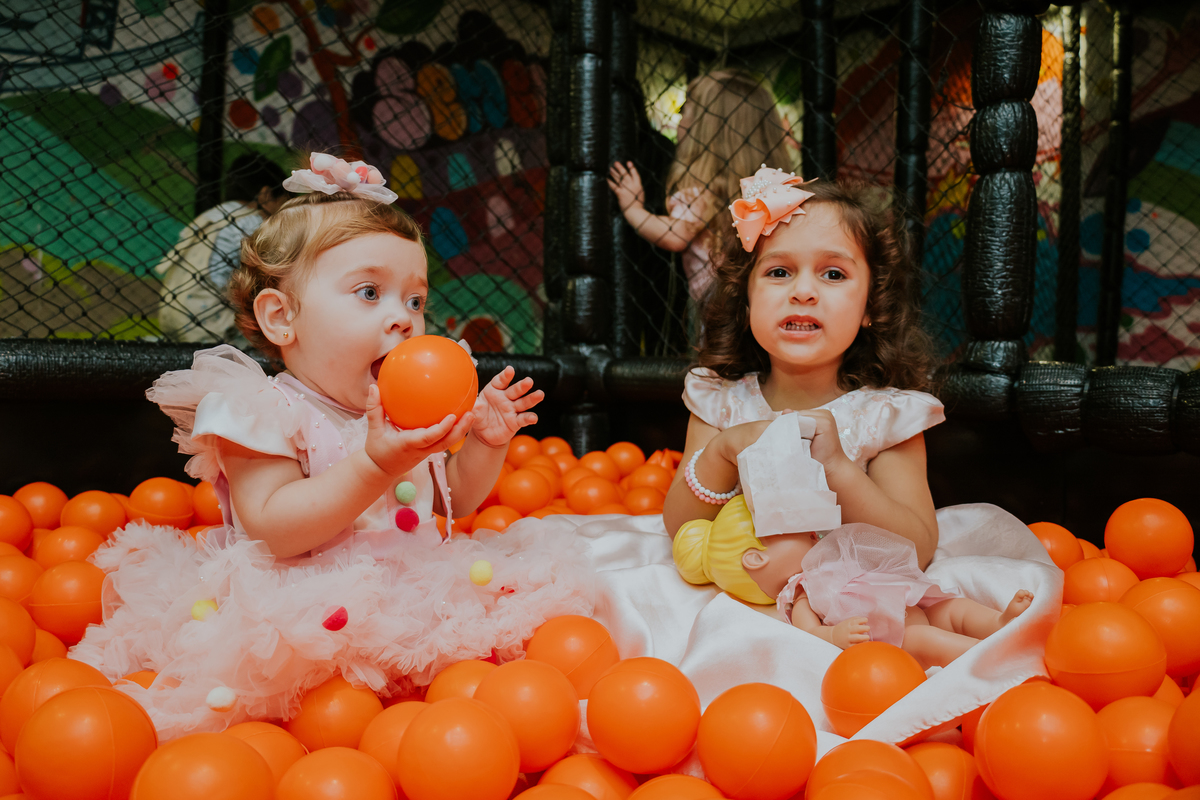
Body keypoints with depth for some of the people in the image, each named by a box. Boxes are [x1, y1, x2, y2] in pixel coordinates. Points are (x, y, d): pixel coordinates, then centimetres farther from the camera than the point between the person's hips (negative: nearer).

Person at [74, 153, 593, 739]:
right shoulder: (263, 409, -8)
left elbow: (452, 501, 21)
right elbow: (273, 530, -21)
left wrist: (484, 443, 3)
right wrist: (374, 466, -29)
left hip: (416, 598, 7)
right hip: (299, 619, -6)